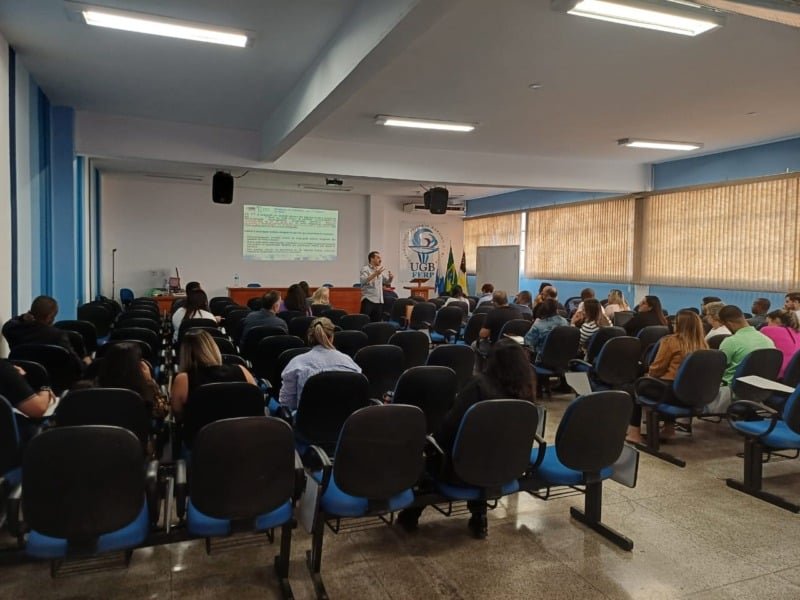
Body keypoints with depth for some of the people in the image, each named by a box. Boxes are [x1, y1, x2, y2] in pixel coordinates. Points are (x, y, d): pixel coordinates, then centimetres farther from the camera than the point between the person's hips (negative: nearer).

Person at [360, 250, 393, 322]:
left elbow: (387, 281, 22)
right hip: (368, 300, -7)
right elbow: (363, 281, -21)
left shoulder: (380, 270, 18)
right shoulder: (365, 269, -4)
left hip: (379, 301, 7)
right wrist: (375, 274, -30)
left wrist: (391, 277, -1)